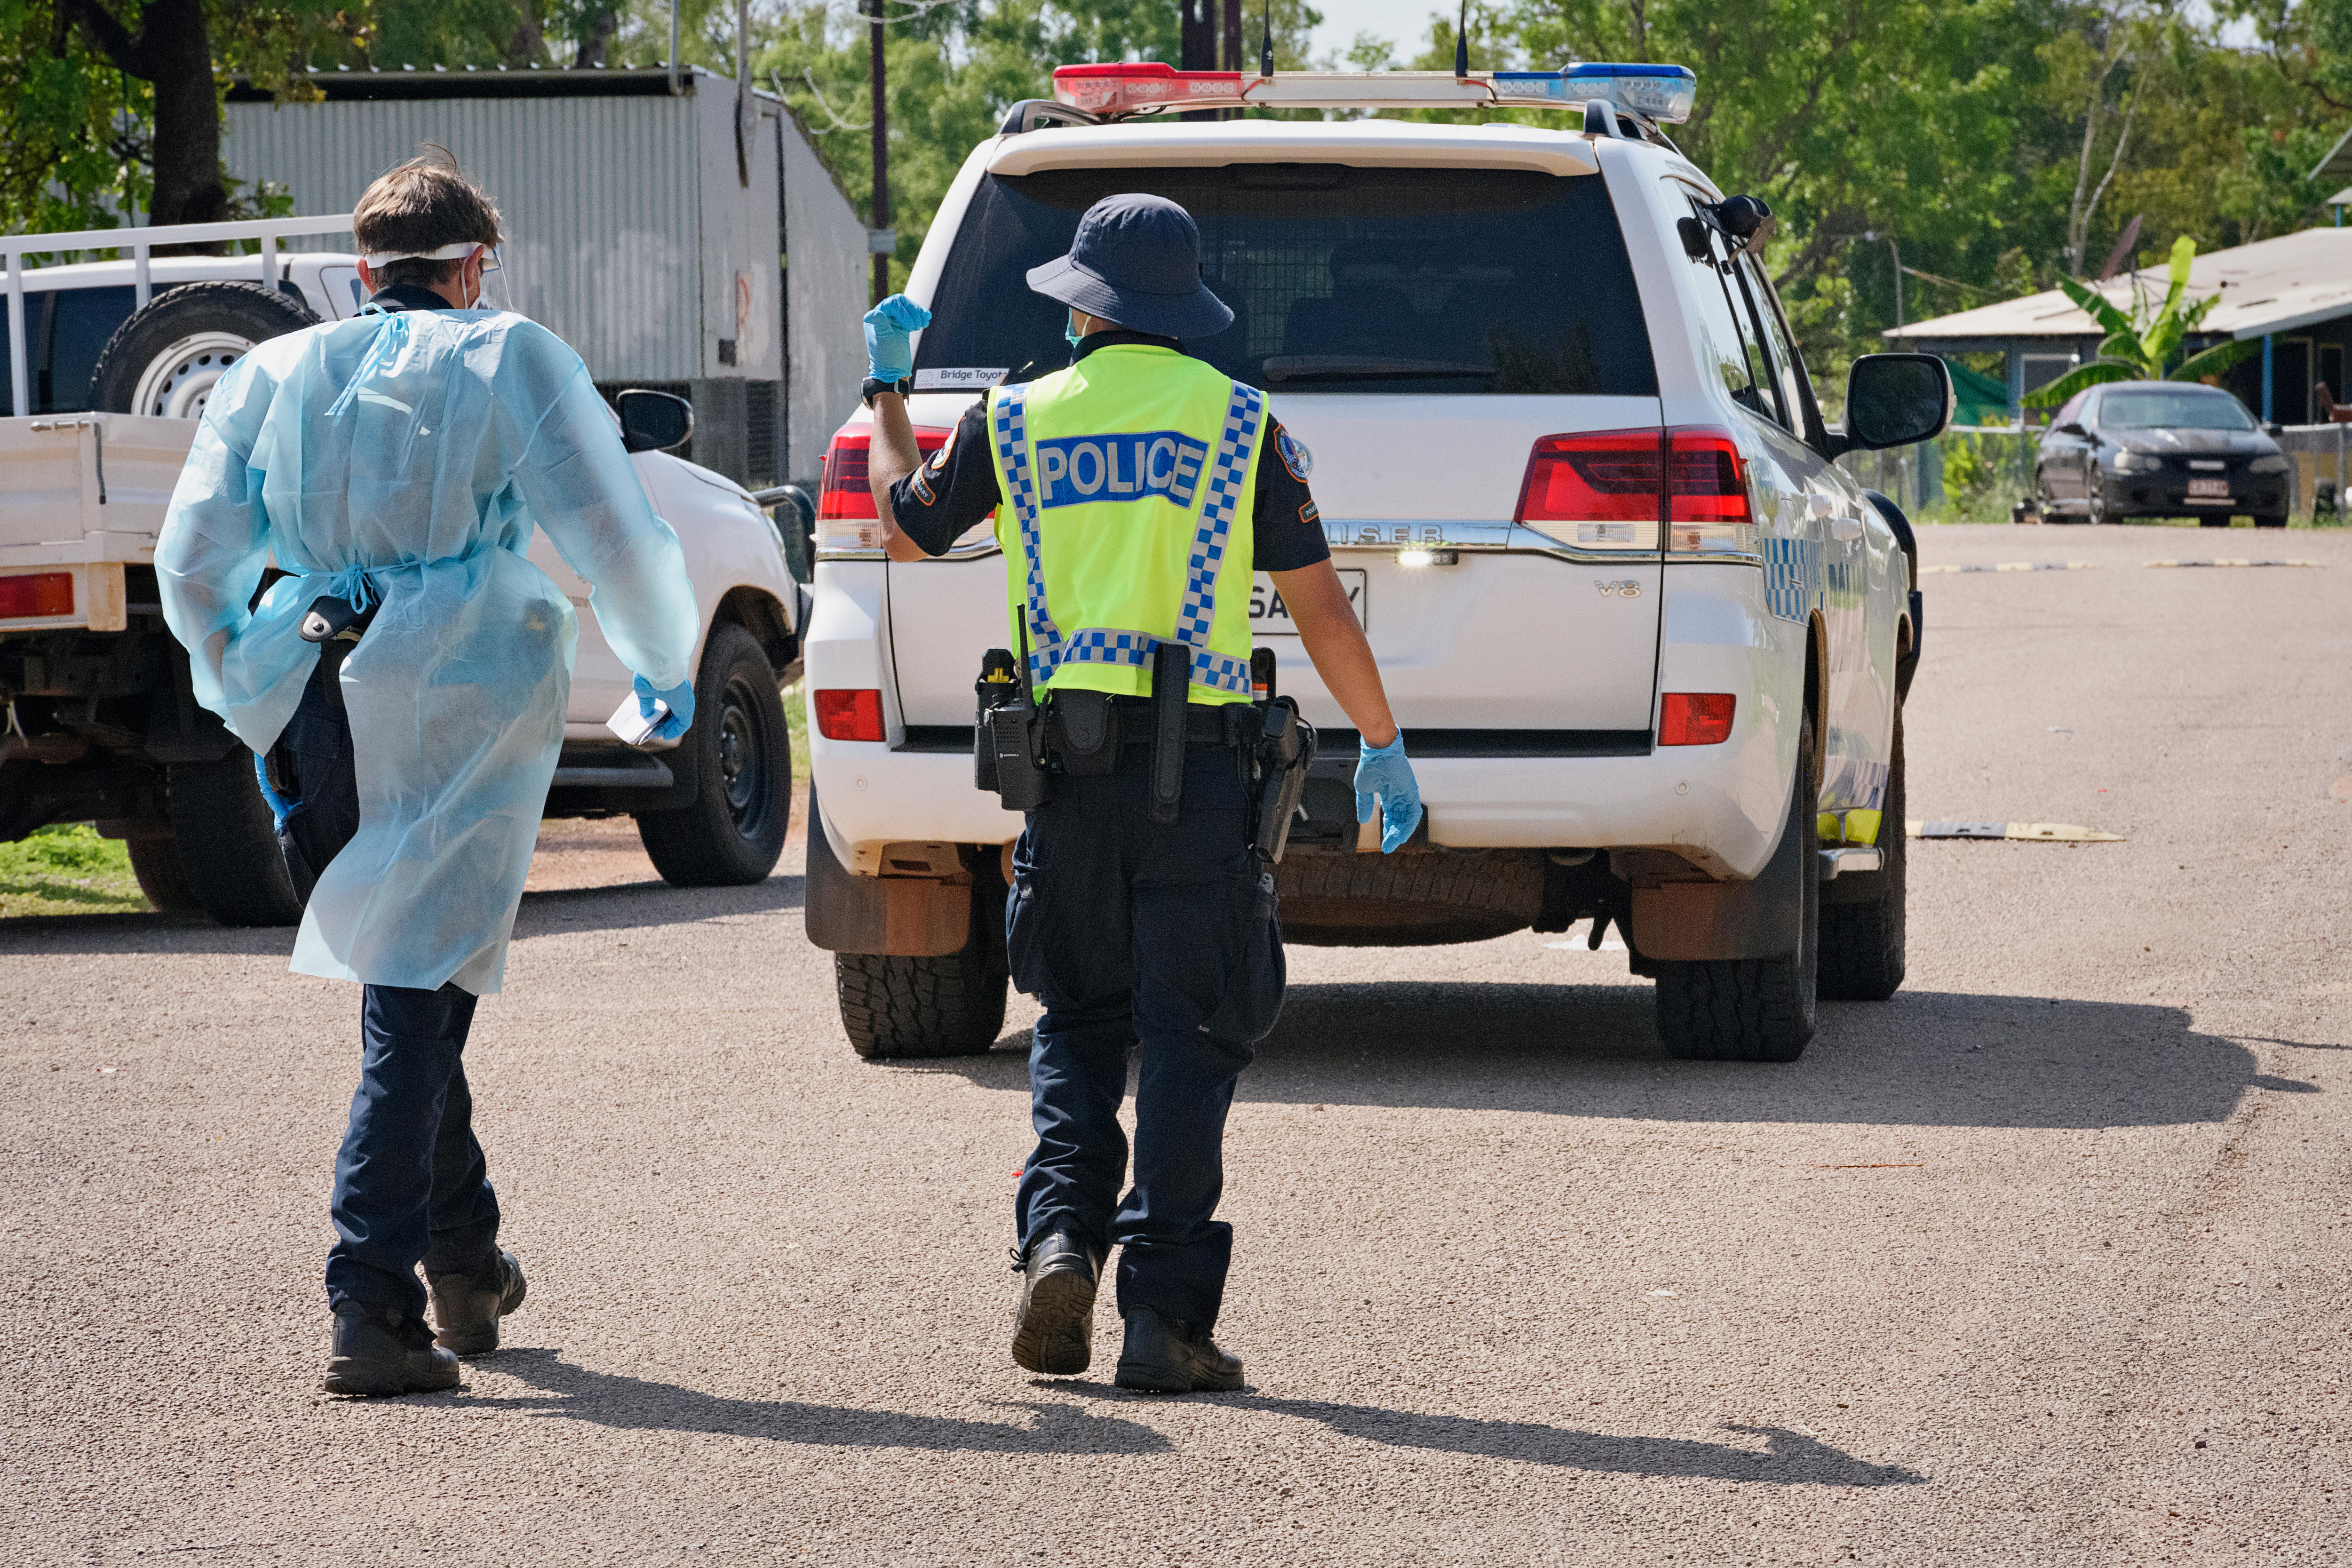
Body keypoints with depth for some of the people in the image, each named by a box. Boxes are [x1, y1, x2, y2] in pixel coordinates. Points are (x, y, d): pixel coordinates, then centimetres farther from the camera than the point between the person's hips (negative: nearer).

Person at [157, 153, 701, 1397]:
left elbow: (190, 561, 11)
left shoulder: (275, 373, 15)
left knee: (408, 988, 20)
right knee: (419, 1001, -5)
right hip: (458, 706, -4)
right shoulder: (512, 362, 5)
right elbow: (615, 537, -1)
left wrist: (244, 691, 25)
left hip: (314, 723, 4)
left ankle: (465, 1265, 28)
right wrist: (666, 668, 15)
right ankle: (372, 1308, -15)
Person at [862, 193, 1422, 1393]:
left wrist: (886, 390, 36)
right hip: (1195, 763, -2)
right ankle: (1164, 1316, -3)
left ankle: (1057, 1239, -4)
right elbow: (1319, 606, 1)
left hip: (1067, 759, 2)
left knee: (1077, 1022, 18)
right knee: (1185, 1037, 2)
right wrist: (1382, 741, 12)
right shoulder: (1238, 424, 1)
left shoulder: (1016, 421, 5)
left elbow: (903, 527, 22)